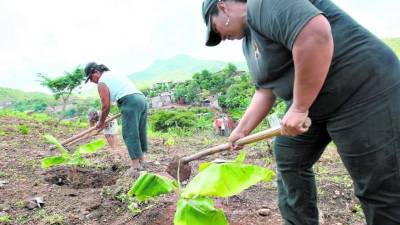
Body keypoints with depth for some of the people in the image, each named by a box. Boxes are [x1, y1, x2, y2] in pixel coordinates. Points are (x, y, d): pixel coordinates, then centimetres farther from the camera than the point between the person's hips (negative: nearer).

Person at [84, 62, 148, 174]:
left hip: (130, 102, -9)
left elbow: (105, 106, 2)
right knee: (140, 133, 13)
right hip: (142, 99, 9)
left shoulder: (102, 82, 3)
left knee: (130, 135, -5)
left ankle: (135, 165, -6)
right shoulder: (114, 74, 29)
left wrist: (101, 122, 15)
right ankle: (141, 161, 22)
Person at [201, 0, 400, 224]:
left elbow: (316, 35, -32)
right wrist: (241, 131, 16)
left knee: (380, 189, -1)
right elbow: (265, 91, 16)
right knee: (289, 160, 14)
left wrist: (299, 108, -25)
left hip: (365, 92, -10)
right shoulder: (249, 41, 13)